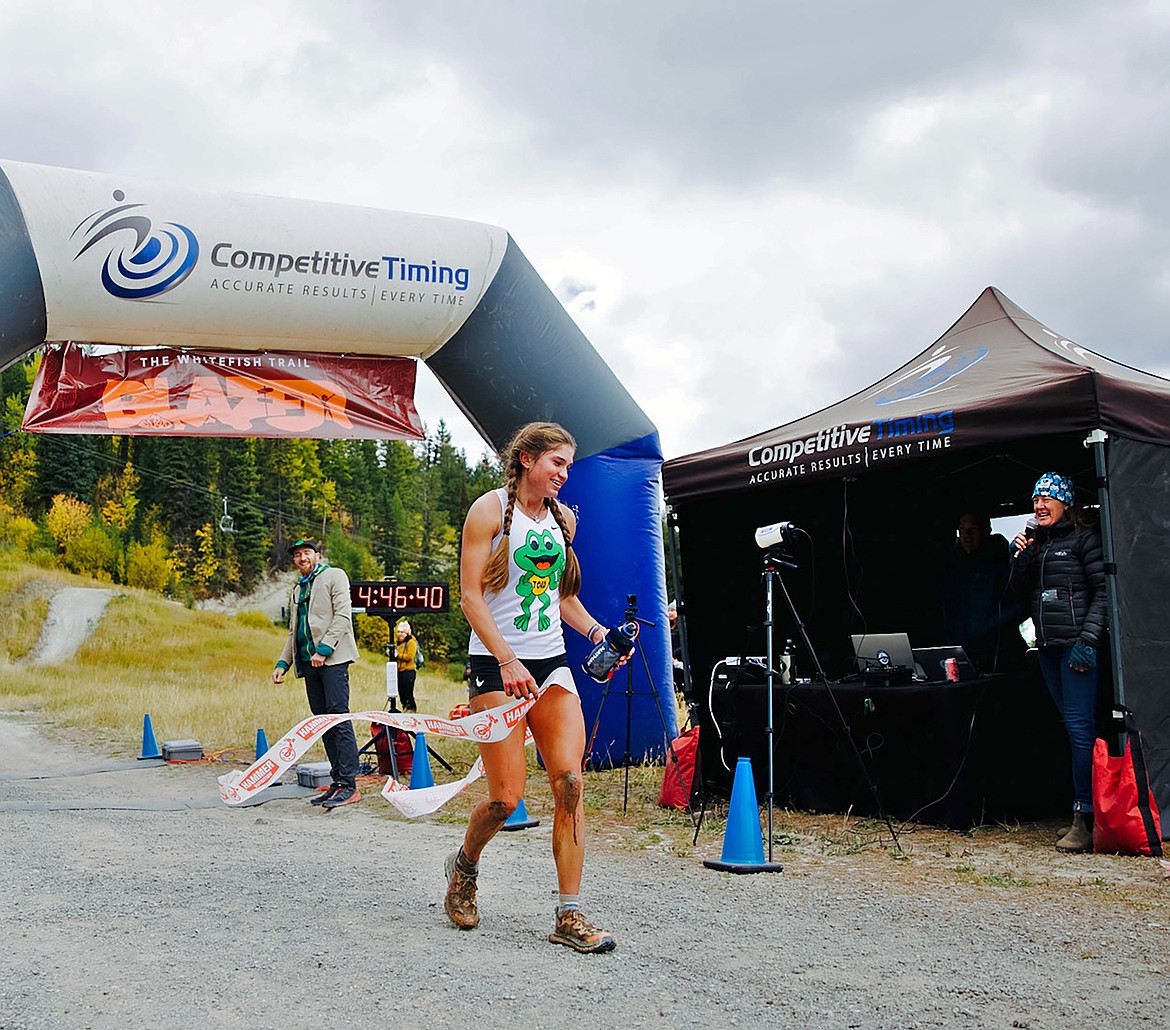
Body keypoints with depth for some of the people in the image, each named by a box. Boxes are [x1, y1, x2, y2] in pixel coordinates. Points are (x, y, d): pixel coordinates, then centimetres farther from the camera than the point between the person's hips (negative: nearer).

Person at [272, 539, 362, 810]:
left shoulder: (334, 576, 4)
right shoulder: (297, 590, 25)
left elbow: (342, 615, -7)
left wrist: (324, 649, -16)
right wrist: (283, 663, 14)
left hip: (333, 657, -7)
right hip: (309, 661, 7)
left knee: (338, 716, -14)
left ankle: (349, 785, -17)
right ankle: (337, 782, 6)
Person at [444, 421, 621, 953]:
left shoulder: (562, 518, 15)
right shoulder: (490, 509, -4)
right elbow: (470, 595, -10)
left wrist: (596, 630, 6)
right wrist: (507, 660, -19)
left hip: (551, 665, 5)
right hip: (497, 664, -5)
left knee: (571, 781, -9)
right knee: (506, 797, -6)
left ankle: (570, 914, -3)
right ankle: (464, 865, 26)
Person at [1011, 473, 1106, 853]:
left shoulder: (1084, 537, -2)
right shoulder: (1036, 542, 18)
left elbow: (1103, 591, -8)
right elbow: (1023, 592, 17)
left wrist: (1088, 640, -16)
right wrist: (1021, 557, 1)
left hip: (1076, 645, -7)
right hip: (1048, 647, 7)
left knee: (1080, 728, -10)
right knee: (1072, 727, 8)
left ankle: (1086, 819, -8)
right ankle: (1082, 817, 11)